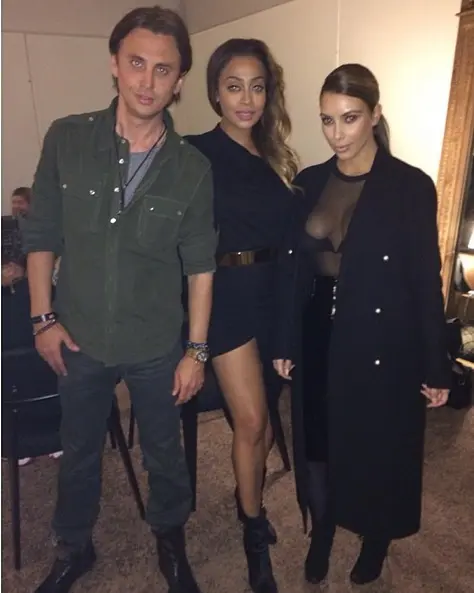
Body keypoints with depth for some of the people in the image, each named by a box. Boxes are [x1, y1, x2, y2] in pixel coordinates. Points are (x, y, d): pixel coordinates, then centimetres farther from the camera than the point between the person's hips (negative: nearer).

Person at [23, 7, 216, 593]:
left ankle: (170, 542, 48)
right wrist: (43, 318, -3)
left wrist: (197, 349, -4)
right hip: (79, 339, 1)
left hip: (156, 346, 0)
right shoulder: (66, 140, -8)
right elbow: (41, 234, -1)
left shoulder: (193, 168, -9)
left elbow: (199, 264, -4)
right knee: (78, 452, 22)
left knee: (164, 453, 19)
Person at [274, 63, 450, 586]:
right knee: (317, 446, 15)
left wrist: (435, 369, -5)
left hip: (383, 346, -3)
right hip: (319, 340, 4)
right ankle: (321, 537, 42)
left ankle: (374, 546, 42)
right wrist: (285, 344, 5)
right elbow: (292, 269, 4)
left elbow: (426, 281, -8)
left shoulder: (411, 187, -9)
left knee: (379, 451, 14)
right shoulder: (310, 183, 3)